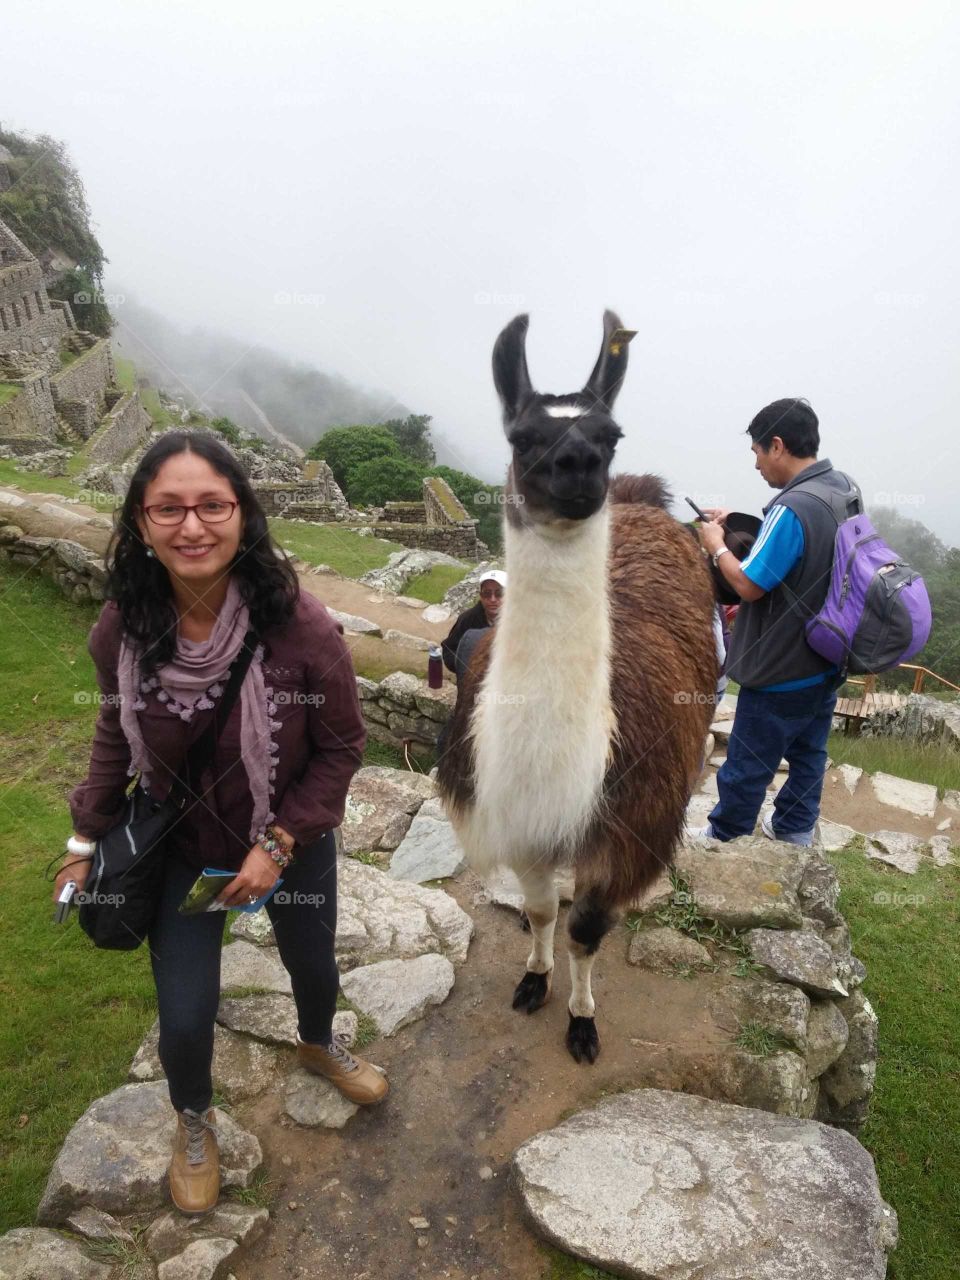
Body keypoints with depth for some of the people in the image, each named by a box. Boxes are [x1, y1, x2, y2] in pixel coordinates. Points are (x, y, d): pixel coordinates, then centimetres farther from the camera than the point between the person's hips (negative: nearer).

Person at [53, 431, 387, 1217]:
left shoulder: (301, 627, -30)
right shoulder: (122, 629, -20)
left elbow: (342, 746, -17)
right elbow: (116, 737, -1)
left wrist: (278, 844, -21)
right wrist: (88, 838, 2)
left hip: (293, 846, 0)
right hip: (180, 850, 1)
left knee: (313, 966, 24)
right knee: (184, 1016, 7)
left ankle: (319, 1045, 63)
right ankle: (194, 1120, 45)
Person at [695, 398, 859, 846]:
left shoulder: (792, 509, -29)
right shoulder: (844, 488, 0)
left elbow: (749, 586, -24)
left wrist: (717, 545, -8)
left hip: (780, 670, -9)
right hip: (827, 660, 9)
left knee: (747, 763, 10)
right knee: (809, 751, 22)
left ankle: (724, 838, 28)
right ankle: (794, 829, 39)